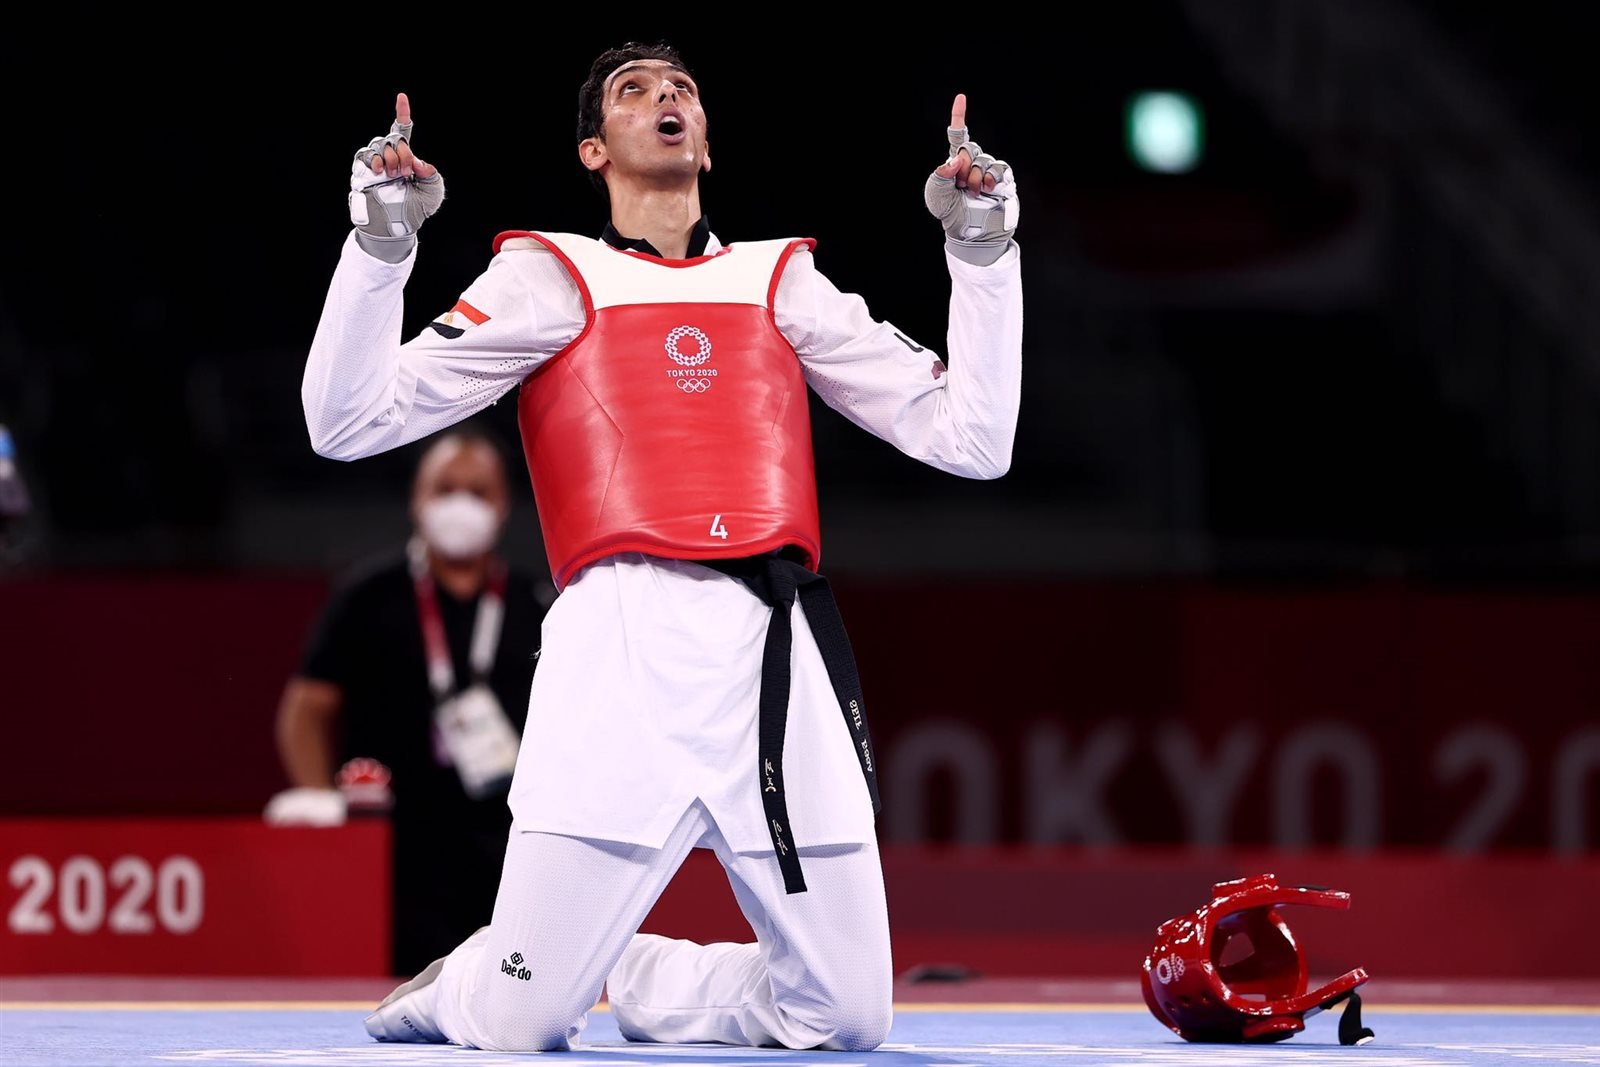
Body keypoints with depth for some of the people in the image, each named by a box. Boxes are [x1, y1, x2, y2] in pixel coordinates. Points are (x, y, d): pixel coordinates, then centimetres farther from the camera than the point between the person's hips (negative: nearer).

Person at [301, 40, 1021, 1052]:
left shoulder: (782, 282, 21)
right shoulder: (552, 278, 13)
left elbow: (970, 439, 16)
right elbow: (348, 424, 5)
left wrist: (984, 246, 10)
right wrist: (382, 240, -5)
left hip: (780, 655, 3)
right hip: (623, 652, -3)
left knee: (847, 1019, 0)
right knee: (519, 1025, -8)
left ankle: (645, 980, 26)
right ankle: (454, 993, 27)